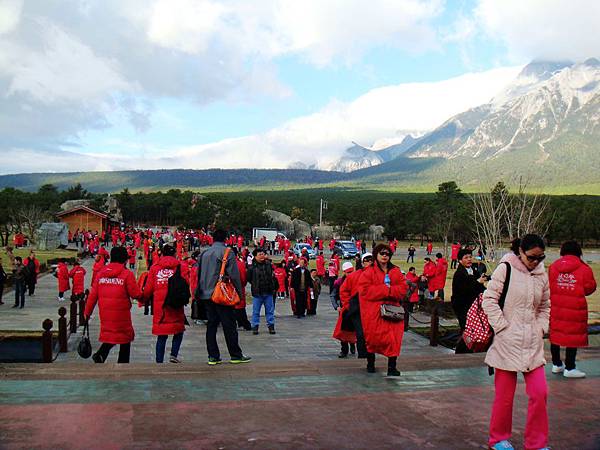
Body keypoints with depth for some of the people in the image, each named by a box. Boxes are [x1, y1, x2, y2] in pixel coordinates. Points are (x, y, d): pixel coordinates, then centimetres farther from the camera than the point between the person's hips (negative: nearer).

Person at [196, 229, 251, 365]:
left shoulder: (204, 253, 9)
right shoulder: (227, 252, -9)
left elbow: (199, 275, 16)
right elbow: (234, 275, -12)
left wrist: (199, 292, 24)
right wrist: (239, 291, -2)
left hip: (207, 295, 6)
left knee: (211, 325, 9)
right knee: (229, 325, 1)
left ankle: (213, 356, 10)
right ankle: (236, 355, 7)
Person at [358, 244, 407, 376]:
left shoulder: (396, 272, 11)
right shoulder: (368, 272, -1)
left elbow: (403, 288, 2)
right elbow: (365, 290, -13)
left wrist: (389, 290, -15)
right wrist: (386, 290, -14)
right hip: (373, 312, -2)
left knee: (393, 339, -6)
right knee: (372, 338, 6)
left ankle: (392, 367, -1)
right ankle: (370, 364, 26)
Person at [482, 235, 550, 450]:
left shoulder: (542, 274, 7)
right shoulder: (505, 269, -8)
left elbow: (545, 306, 19)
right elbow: (489, 299, -9)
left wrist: (541, 328, 5)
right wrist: (502, 326, -12)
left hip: (533, 343, 5)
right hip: (507, 341, -4)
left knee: (540, 392, 1)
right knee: (505, 394, 6)